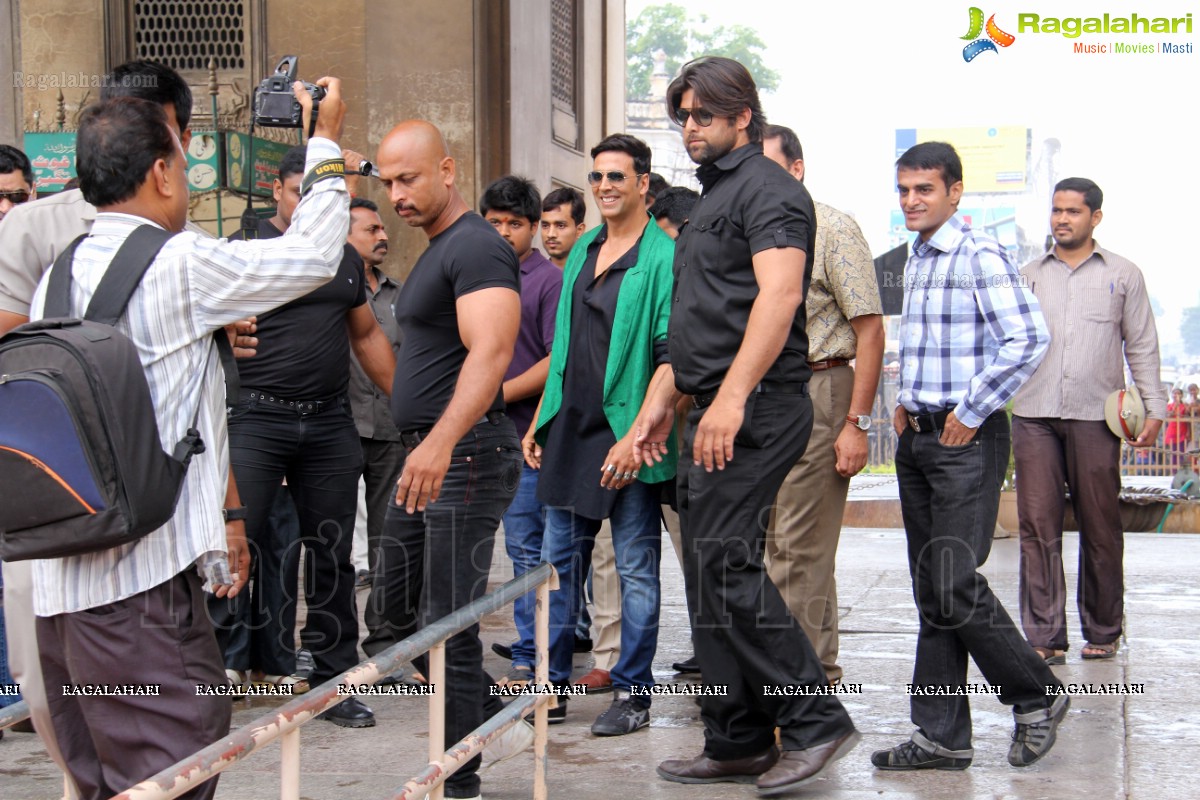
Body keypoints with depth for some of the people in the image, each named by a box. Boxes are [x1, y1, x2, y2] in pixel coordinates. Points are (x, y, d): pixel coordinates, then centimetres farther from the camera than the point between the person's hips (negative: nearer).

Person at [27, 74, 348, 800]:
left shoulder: (59, 276, 13)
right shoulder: (181, 267, -10)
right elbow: (314, 254, -1)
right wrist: (326, 142, 14)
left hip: (62, 582, 9)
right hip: (144, 583, -8)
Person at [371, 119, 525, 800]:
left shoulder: (477, 246, -14)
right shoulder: (436, 252, 18)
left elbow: (491, 351, -29)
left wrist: (442, 441, -40)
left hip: (466, 455, -11)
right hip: (428, 455, 11)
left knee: (447, 622, -6)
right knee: (401, 604, 17)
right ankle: (497, 721, 26)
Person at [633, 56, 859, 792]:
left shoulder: (767, 188, -8)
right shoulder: (715, 195, 23)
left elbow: (778, 295, -23)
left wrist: (731, 397, -32)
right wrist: (666, 397, 23)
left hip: (755, 409, -10)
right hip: (716, 416, 10)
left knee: (725, 564, -15)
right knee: (711, 572, 9)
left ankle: (816, 722, -7)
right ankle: (738, 745, 15)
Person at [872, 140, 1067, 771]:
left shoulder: (979, 255, -11)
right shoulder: (916, 259, 15)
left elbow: (1029, 338, -22)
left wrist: (971, 412, -17)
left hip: (966, 441, -8)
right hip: (916, 438, 8)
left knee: (956, 588, -11)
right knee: (931, 596, 8)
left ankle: (1037, 697, 10)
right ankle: (941, 736, 13)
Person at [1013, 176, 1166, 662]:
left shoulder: (1123, 275, 12)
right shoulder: (1028, 276, 16)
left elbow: (1142, 347, 10)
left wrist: (1154, 407, 2)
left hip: (1095, 418, -1)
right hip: (1034, 417, 1)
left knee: (1100, 528, 3)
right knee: (1038, 527, -4)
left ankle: (1103, 632, 15)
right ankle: (1045, 638, -2)